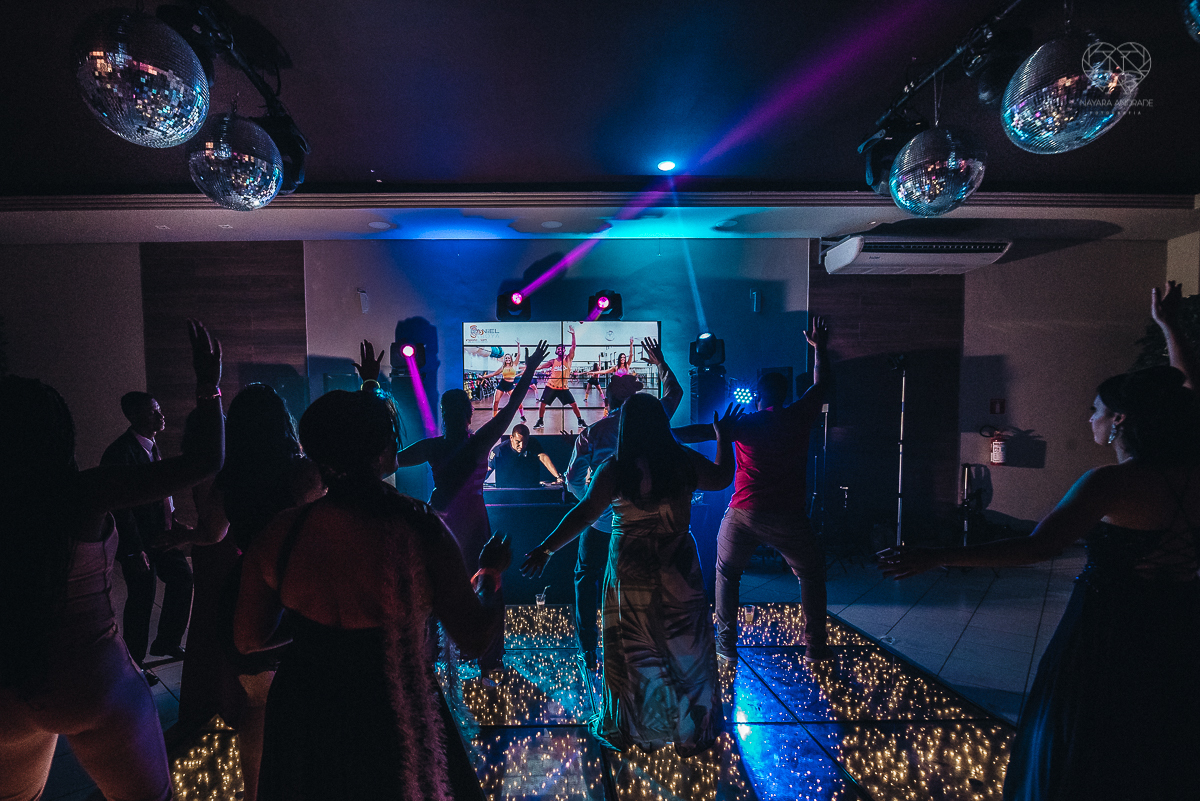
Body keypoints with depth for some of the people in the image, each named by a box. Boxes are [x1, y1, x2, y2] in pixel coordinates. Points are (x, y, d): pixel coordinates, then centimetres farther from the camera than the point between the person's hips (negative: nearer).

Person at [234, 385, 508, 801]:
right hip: (396, 732, -2)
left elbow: (248, 639, -2)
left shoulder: (281, 532, -17)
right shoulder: (420, 528, -25)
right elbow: (475, 636, -18)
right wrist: (491, 572, 0)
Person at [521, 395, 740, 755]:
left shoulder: (615, 469, -14)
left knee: (633, 649, 15)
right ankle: (690, 731, 36)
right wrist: (723, 436, 23)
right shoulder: (684, 461, -6)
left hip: (631, 572, -2)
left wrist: (545, 549, -14)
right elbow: (723, 477, 10)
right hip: (679, 571, 2)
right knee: (685, 646, 18)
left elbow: (584, 514, -18)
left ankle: (631, 730, 35)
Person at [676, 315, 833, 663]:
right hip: (788, 517, 1)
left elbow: (701, 431, -8)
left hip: (743, 515, 0)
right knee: (811, 574, 22)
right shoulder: (799, 416, 1)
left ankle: (726, 644, 21)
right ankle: (815, 645, 25)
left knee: (727, 574, 19)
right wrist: (819, 347, 31)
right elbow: (820, 384, 17)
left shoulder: (745, 423, -3)